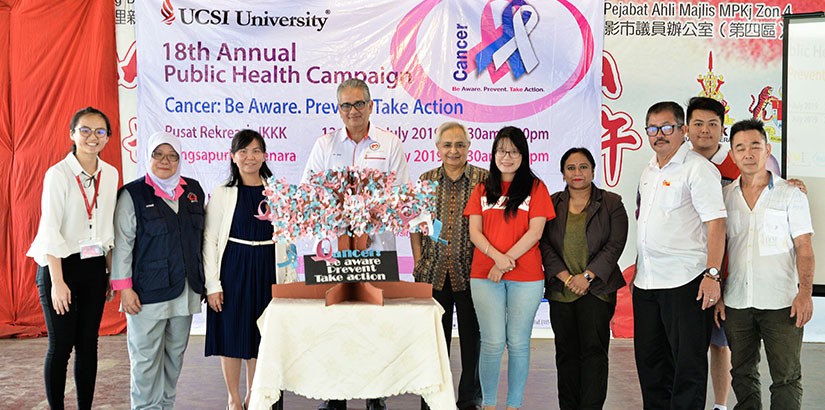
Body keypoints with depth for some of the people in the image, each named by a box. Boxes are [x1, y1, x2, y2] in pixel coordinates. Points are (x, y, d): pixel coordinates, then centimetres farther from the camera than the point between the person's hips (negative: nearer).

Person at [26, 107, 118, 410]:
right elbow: (50, 230, -13)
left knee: (88, 343, 9)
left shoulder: (110, 175, 6)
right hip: (61, 266, -5)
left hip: (94, 268, 5)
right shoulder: (58, 174, -10)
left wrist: (111, 274, 9)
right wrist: (57, 281, -16)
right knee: (61, 345, 1)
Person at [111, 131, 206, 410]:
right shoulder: (132, 194, -4)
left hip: (185, 291, 5)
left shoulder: (193, 190, 10)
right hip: (147, 292, -5)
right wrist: (124, 288, -11)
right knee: (146, 358, 0)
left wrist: (201, 281, 14)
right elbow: (122, 244, -6)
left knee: (175, 355, 13)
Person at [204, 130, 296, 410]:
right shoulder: (223, 193, -2)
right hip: (233, 269, -2)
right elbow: (209, 240, -3)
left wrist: (289, 279, 2)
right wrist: (212, 284, -9)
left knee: (260, 335, 10)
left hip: (267, 270, 2)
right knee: (232, 334, 5)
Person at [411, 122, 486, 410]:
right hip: (433, 272, 2)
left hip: (470, 271, -2)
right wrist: (418, 262, 4)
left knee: (471, 335, 7)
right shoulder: (426, 180, 8)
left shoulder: (484, 179, 0)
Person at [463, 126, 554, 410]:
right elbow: (474, 231, 4)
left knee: (518, 343, 4)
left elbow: (535, 231, -4)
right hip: (485, 276, 1)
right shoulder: (482, 190, 12)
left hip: (526, 277, -1)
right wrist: (497, 257, -13)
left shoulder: (535, 187, 5)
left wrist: (507, 260, -13)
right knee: (493, 342, -1)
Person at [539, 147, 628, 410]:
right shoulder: (552, 204, 10)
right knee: (566, 351, 5)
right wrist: (565, 277, -9)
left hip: (597, 288, -2)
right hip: (561, 288, 2)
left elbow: (615, 245, -3)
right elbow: (544, 244, 2)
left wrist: (587, 276, -12)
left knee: (593, 349, -5)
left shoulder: (611, 203, 5)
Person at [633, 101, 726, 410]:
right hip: (646, 281, 8)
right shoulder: (649, 171, 15)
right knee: (650, 360, 14)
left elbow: (716, 223, -15)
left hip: (684, 281, -8)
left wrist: (712, 274, -22)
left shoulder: (698, 168, -8)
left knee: (688, 362, 1)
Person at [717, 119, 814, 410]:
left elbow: (804, 248, -1)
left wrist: (805, 292, -13)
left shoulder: (791, 195, 1)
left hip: (781, 303, -3)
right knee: (743, 375, 12)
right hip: (736, 303, 3)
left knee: (786, 378, 1)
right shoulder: (725, 197, 9)